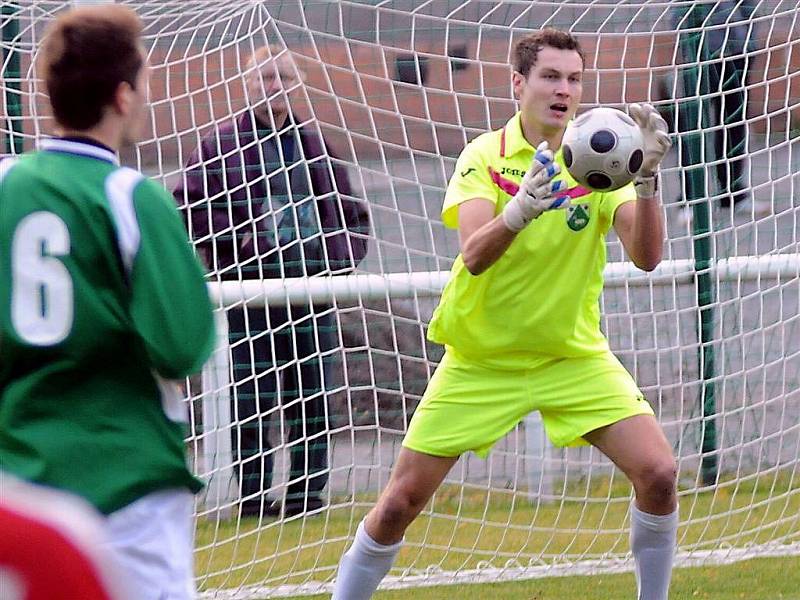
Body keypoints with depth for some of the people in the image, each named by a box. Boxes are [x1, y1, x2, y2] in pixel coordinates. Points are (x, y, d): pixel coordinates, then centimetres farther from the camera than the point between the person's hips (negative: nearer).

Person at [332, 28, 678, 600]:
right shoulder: (486, 156, -8)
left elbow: (646, 254, -18)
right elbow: (473, 255, -24)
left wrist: (647, 177, -34)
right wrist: (518, 212, -44)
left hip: (573, 353, 1)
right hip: (481, 358, -1)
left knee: (658, 472, -16)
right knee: (400, 502, -4)